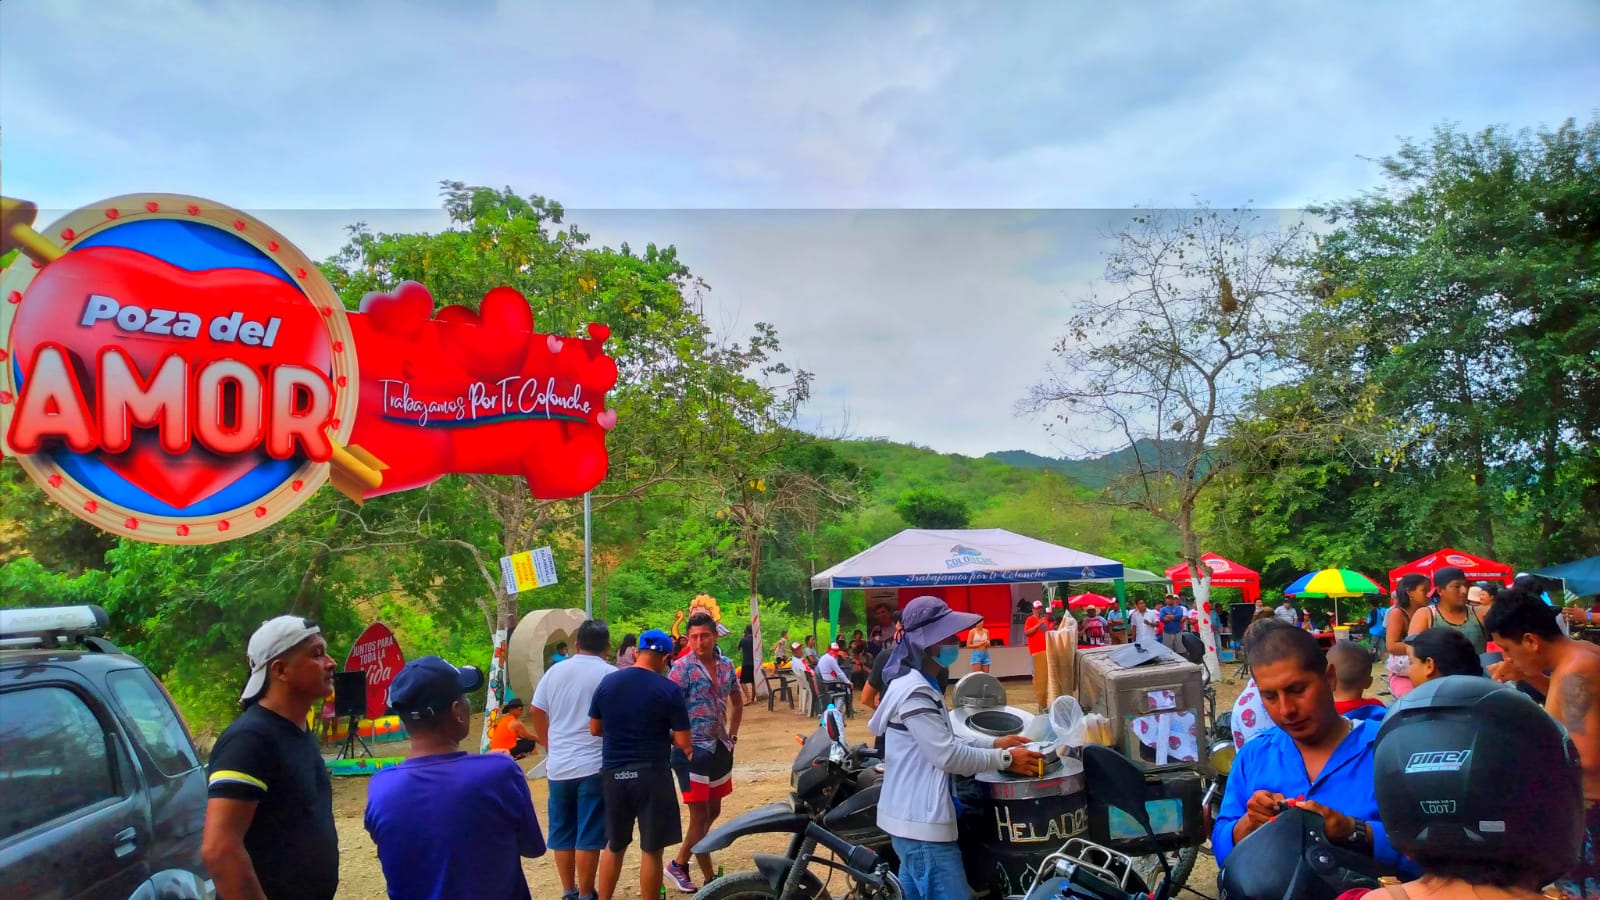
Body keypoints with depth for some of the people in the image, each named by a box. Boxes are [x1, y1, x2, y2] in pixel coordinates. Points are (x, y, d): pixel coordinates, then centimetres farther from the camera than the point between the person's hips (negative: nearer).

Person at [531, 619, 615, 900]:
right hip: (594, 766, -4)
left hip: (558, 766, 5)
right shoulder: (611, 675, -8)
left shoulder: (555, 672, 6)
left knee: (562, 832, 15)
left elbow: (536, 712, 11)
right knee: (588, 836, 3)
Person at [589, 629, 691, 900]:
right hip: (651, 773, -4)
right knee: (651, 850, 6)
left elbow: (595, 729, 9)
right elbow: (683, 742, -10)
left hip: (612, 773, 5)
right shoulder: (669, 689, -12)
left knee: (614, 846, 20)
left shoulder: (607, 682, 0)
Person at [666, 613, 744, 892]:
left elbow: (737, 700, 20)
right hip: (693, 750, -7)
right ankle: (711, 879, 11)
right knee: (700, 815, 0)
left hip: (720, 747, 7)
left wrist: (732, 734, 12)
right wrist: (683, 745, -15)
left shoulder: (726, 664, 4)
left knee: (713, 812, 16)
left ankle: (679, 864, 32)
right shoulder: (682, 667, -13)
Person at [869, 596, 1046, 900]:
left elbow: (944, 744, 17)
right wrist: (1005, 759, -13)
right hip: (922, 824, -11)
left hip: (912, 819, 11)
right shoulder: (915, 691, -20)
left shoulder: (919, 684, 13)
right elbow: (947, 755, -22)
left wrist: (995, 744, 8)